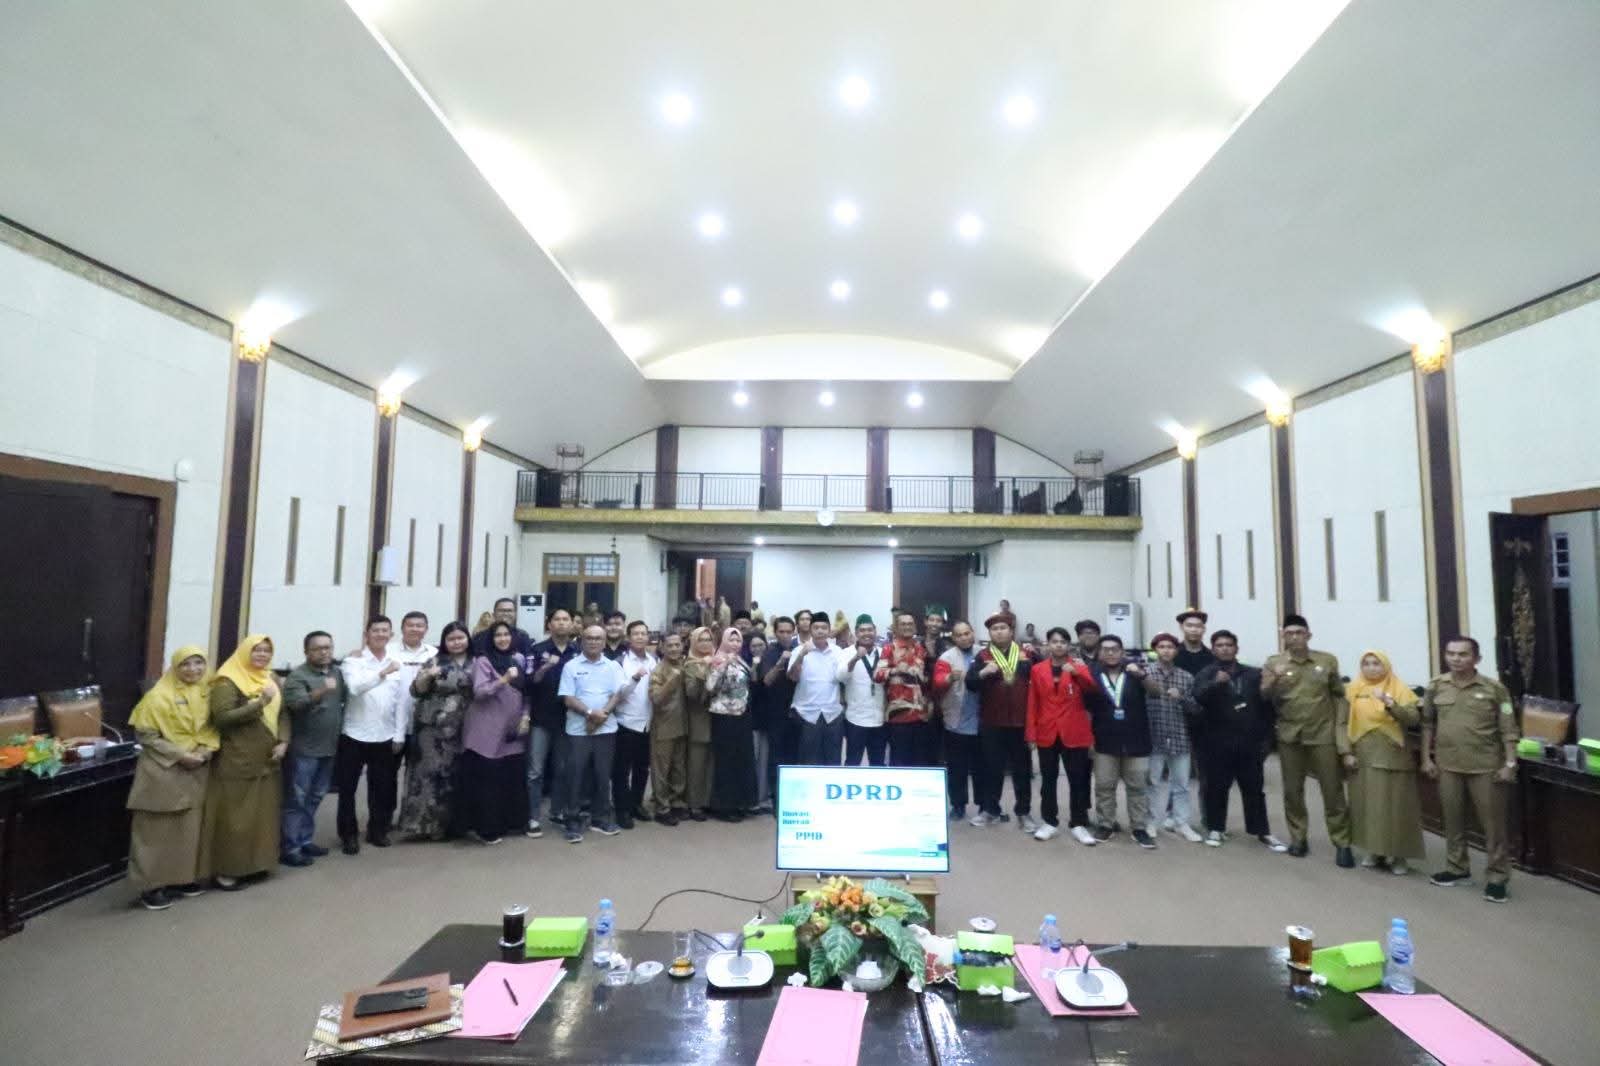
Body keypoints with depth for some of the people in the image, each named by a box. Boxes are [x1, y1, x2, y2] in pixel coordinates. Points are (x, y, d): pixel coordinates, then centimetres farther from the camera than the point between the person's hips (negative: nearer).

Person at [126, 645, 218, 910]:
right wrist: (180, 755, -17)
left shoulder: (207, 694, 5)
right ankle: (151, 886, 13)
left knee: (188, 828, 13)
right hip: (163, 771, -5)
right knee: (158, 830, 2)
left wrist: (206, 751, -7)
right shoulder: (159, 696, -12)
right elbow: (145, 735, -12)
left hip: (196, 772, 6)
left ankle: (183, 878, 25)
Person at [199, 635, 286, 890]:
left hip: (267, 761, 7)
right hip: (237, 762, -7)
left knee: (262, 815, 12)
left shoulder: (271, 679, 11)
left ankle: (254, 864, 25)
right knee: (234, 817, 1)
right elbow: (222, 718, -20)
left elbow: (283, 713, 13)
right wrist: (260, 703, -26)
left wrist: (284, 742, -1)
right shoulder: (228, 682, -10)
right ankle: (226, 870, 13)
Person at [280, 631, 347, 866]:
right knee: (296, 800, 0)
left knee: (314, 798, 16)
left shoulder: (337, 673, 9)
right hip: (303, 749, -6)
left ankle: (304, 840, 27)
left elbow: (347, 699, 18)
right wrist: (321, 691, -42)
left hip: (328, 748, 7)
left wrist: (342, 725, 8)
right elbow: (296, 704, -26)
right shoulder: (297, 676, -10)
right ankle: (289, 848, 7)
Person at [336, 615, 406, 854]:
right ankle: (349, 834, 22)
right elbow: (355, 687, -24)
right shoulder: (353, 660, -5)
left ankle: (377, 830, 28)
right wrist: (383, 672, -34)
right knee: (348, 788, 7)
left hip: (385, 737, 3)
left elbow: (400, 700, 5)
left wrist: (399, 735, 2)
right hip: (354, 735, -3)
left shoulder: (397, 663, 5)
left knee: (382, 787, 12)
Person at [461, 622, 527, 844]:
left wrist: (525, 716, 4)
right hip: (487, 730, -5)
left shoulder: (519, 659, 10)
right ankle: (486, 828, 7)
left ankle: (504, 823, 21)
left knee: (511, 778, 7)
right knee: (486, 780, -3)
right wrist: (504, 679, -27)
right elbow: (479, 691, -17)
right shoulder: (483, 661, -6)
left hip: (511, 730, 5)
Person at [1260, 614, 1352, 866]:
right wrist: (1275, 678, -27)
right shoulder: (1274, 662, -1)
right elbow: (1265, 696, -8)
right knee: (1292, 790, 9)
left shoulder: (1327, 660, 1)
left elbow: (1339, 694, 10)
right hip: (1289, 736, 0)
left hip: (1323, 734, 0)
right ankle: (1298, 838, 21)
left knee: (1332, 790, 4)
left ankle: (1342, 844, 13)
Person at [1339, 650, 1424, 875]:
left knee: (1395, 806, 2)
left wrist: (1389, 703, -25)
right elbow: (1342, 723, 3)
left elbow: (1413, 719, -11)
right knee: (1367, 805, 6)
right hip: (1363, 758, 2)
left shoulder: (1399, 689, 1)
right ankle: (1374, 851, 18)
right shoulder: (1352, 690, 4)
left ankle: (1398, 855, 14)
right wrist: (1346, 752, -4)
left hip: (1393, 758, -1)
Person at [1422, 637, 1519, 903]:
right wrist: (1426, 757, 7)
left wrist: (1509, 763, -9)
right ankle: (1457, 869, 27)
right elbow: (1428, 724, 10)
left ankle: (1497, 877, 17)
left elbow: (1508, 729, -4)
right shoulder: (1436, 687, 2)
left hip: (1486, 767, -3)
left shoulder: (1494, 688, -6)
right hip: (1448, 765, 3)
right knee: (1453, 820, 13)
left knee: (1492, 822, 5)